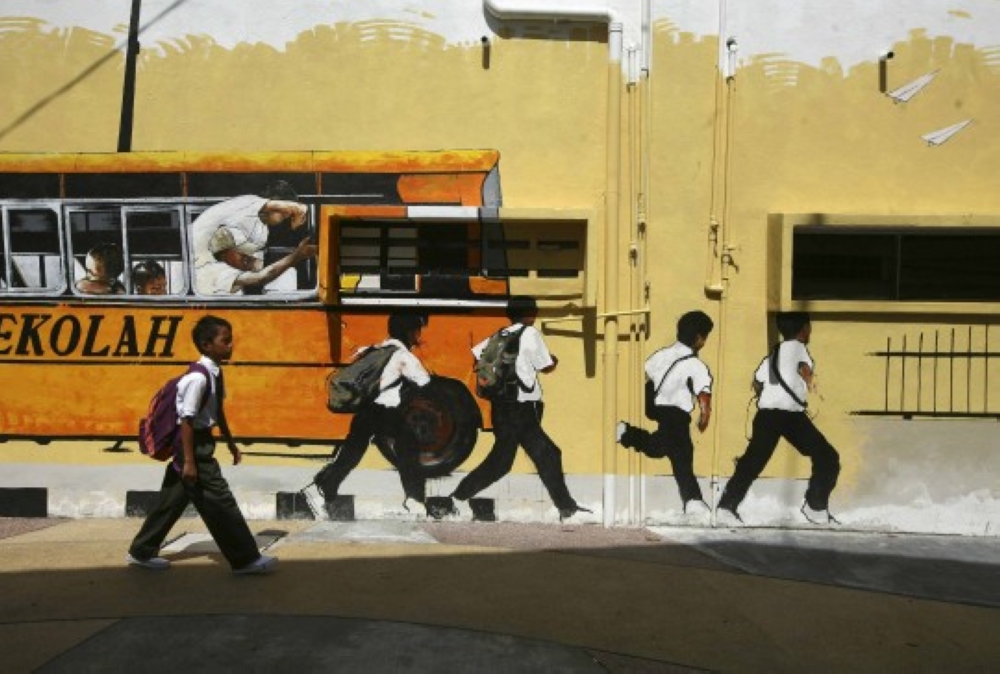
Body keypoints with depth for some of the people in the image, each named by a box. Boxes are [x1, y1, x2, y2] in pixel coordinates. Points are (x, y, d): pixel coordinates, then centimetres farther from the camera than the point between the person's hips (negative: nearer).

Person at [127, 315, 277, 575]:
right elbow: (187, 420, -23)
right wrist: (189, 461, -21)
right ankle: (245, 559, 6)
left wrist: (230, 443, 22)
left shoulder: (215, 373, 5)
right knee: (220, 502, -3)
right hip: (193, 444, -10)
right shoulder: (198, 378, -24)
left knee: (173, 500, 19)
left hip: (201, 441, 10)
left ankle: (142, 551, 33)